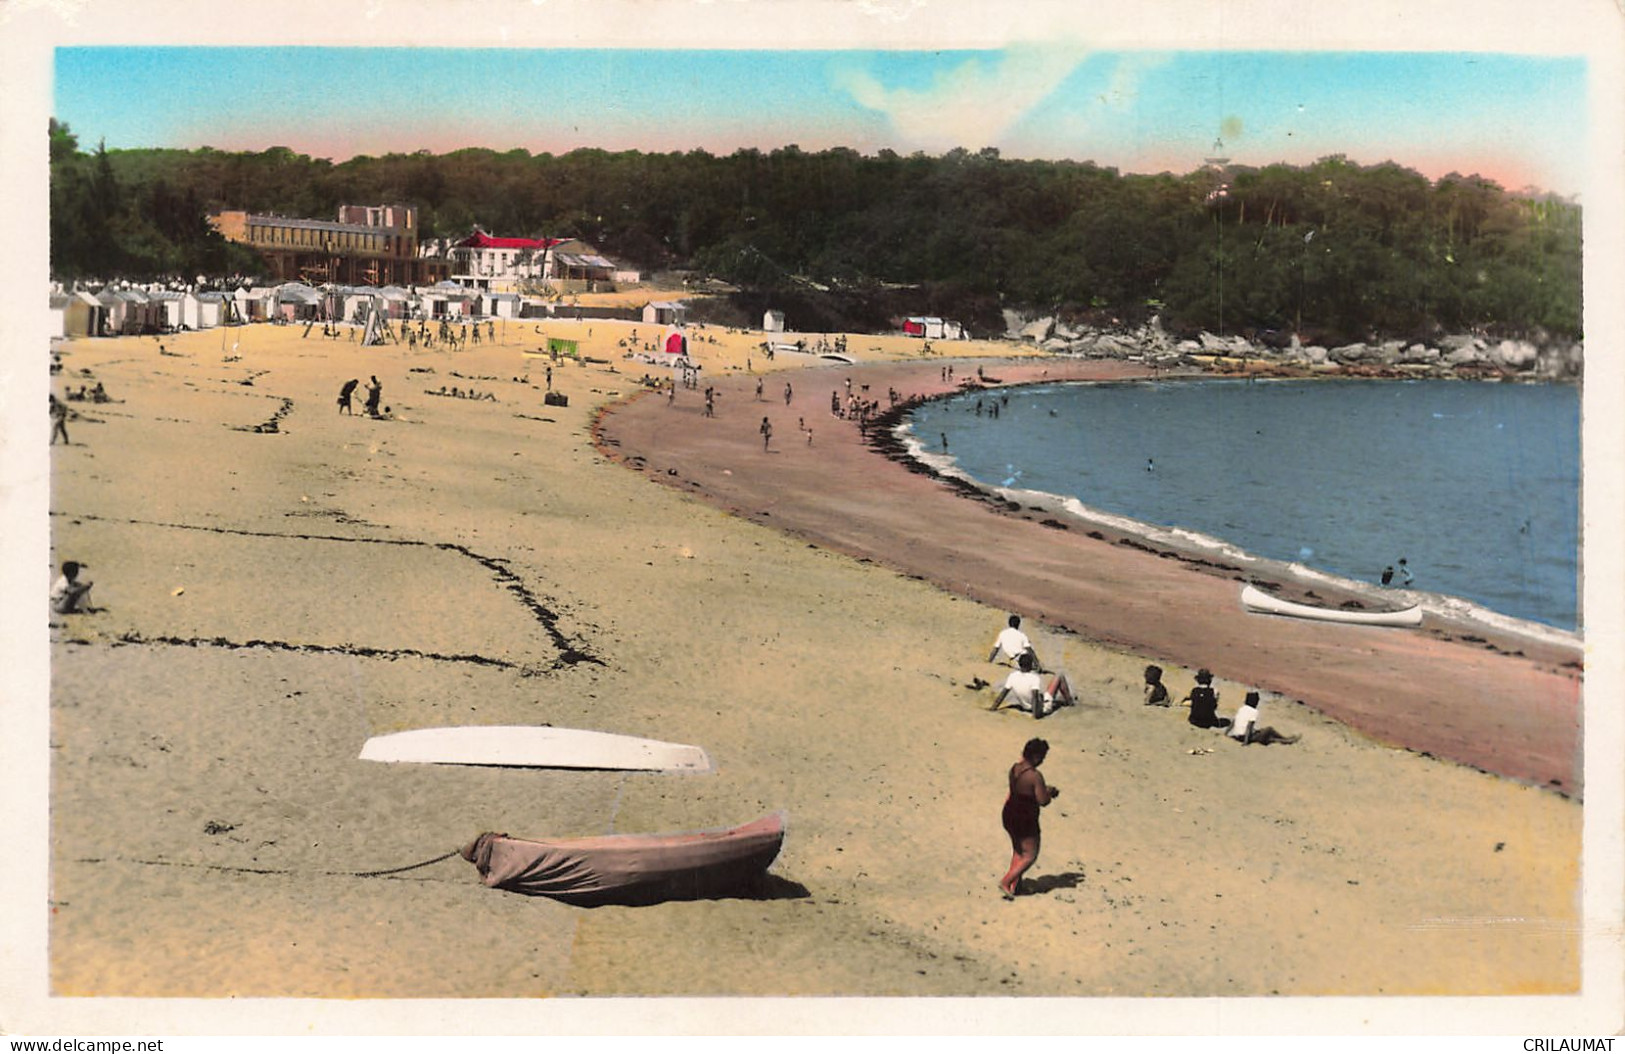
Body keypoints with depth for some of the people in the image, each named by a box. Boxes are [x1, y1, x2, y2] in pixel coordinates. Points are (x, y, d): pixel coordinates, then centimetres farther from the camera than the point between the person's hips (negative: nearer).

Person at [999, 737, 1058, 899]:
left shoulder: (1014, 768, 0)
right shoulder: (1035, 776, -26)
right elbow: (1043, 801, -22)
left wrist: (1046, 789, 11)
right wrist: (1050, 792, -1)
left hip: (1009, 816, 8)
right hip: (1025, 821, -8)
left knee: (1017, 851, 25)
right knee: (1030, 856, 9)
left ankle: (1015, 885, 30)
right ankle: (1005, 882, 2)